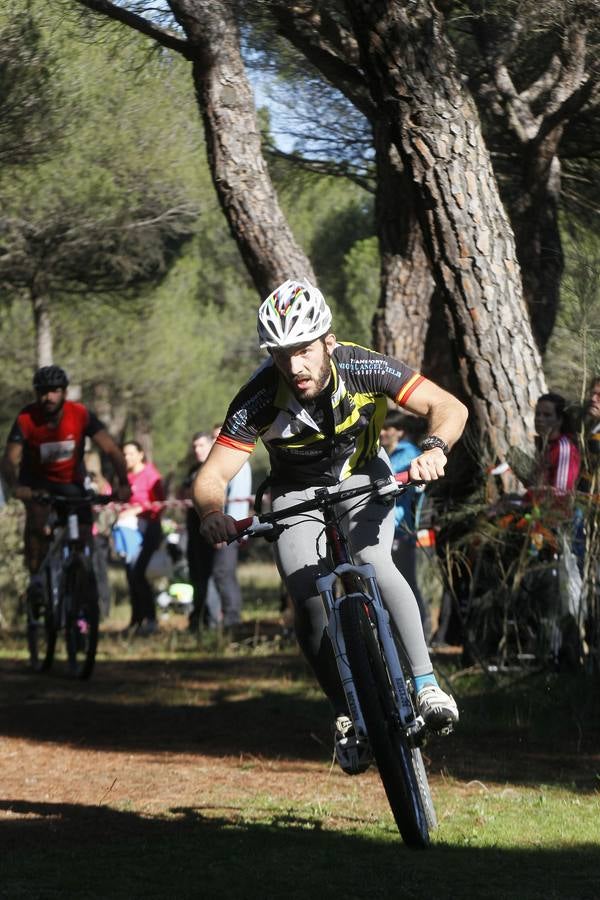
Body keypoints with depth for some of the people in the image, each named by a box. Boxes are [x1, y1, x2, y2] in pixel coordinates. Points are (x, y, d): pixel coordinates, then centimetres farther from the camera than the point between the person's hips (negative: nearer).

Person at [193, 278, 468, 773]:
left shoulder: (362, 368, -29)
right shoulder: (258, 401, -29)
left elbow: (450, 407, -27)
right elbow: (212, 477, -28)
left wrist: (434, 449, -48)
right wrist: (212, 513, -50)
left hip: (363, 475, -1)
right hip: (298, 491, 1)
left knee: (373, 563, -30)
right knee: (309, 599, -19)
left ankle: (426, 682, -25)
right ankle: (347, 716, -2)